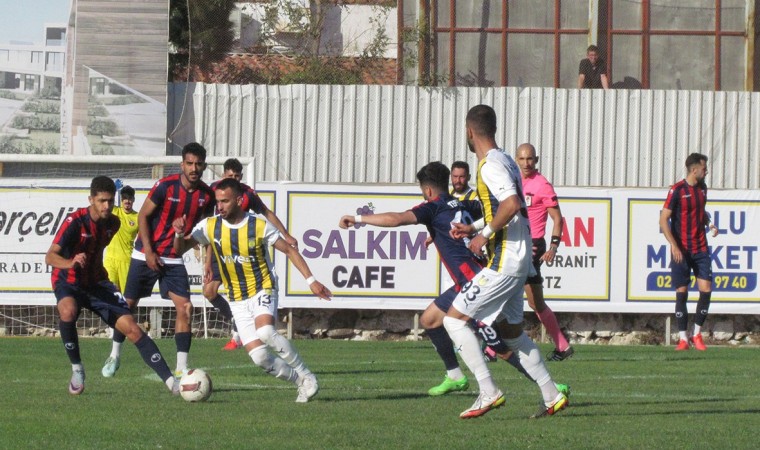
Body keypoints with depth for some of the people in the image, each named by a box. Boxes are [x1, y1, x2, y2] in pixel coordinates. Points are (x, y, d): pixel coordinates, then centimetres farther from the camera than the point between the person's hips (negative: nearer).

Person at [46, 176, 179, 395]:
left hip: (96, 282, 5)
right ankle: (76, 369, -17)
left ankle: (170, 381, -7)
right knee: (68, 312, -39)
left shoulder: (113, 223, -2)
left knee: (132, 328, -8)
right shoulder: (75, 222, -21)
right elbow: (50, 257, -31)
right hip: (69, 281, -5)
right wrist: (71, 262, -50)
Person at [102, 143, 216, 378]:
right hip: (146, 254, -3)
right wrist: (149, 251, -15)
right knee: (128, 305, 6)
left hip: (174, 259, 3)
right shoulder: (166, 186, -16)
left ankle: (181, 368, -12)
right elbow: (143, 216, -10)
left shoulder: (206, 194, -5)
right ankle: (115, 355, 26)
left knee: (185, 308, -12)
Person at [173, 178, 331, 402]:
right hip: (237, 299, 4)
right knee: (259, 356, -10)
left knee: (265, 332, -33)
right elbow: (179, 249, 1)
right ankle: (302, 383, 11)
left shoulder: (259, 226, -13)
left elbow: (289, 250, -3)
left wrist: (311, 280, -9)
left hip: (262, 290, -4)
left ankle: (306, 375, -17)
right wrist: (179, 234, -22)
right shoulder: (210, 226, -5)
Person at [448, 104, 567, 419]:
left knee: (454, 319, -7)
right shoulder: (504, 161, 15)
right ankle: (552, 396, 19)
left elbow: (511, 205, -29)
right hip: (518, 261, 10)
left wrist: (484, 235, -18)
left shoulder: (490, 165, -15)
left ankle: (488, 392, -11)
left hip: (504, 263, -10)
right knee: (511, 331, 19)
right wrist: (474, 230, 21)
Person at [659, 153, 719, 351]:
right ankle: (683, 338, 6)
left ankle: (697, 335, 10)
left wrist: (709, 223, 6)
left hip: (701, 249, 5)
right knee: (681, 293, -2)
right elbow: (663, 220, -11)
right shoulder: (677, 190, -9)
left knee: (706, 290, -4)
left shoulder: (702, 188, 10)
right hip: (681, 251, -5)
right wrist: (674, 246, -18)